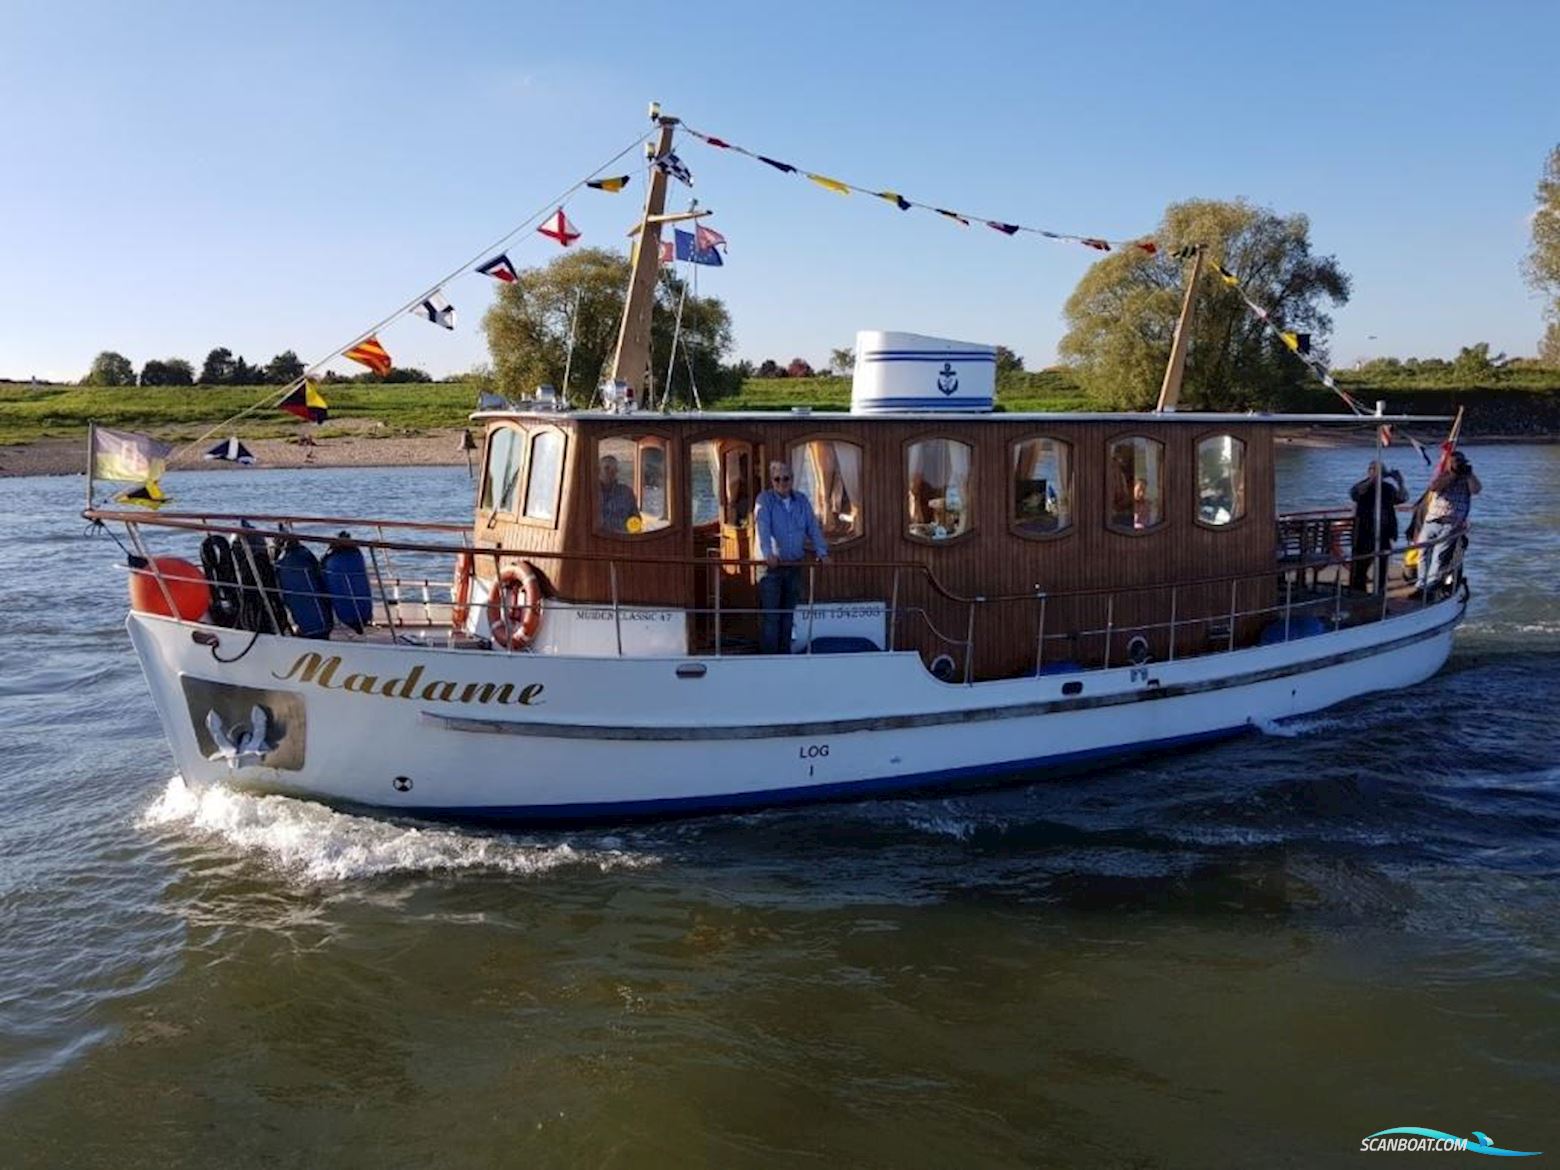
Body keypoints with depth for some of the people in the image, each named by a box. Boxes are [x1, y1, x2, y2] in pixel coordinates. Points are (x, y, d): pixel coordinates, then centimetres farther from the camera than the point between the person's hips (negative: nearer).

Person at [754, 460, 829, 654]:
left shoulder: (802, 501, 11)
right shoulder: (765, 499, -3)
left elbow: (813, 528, 8)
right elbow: (763, 528, -16)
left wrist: (822, 552, -6)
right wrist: (768, 553, -30)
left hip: (794, 565, 4)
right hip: (771, 565, -4)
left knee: (788, 614, 9)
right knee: (771, 615, -6)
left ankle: (785, 654, 16)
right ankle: (769, 657, -4)